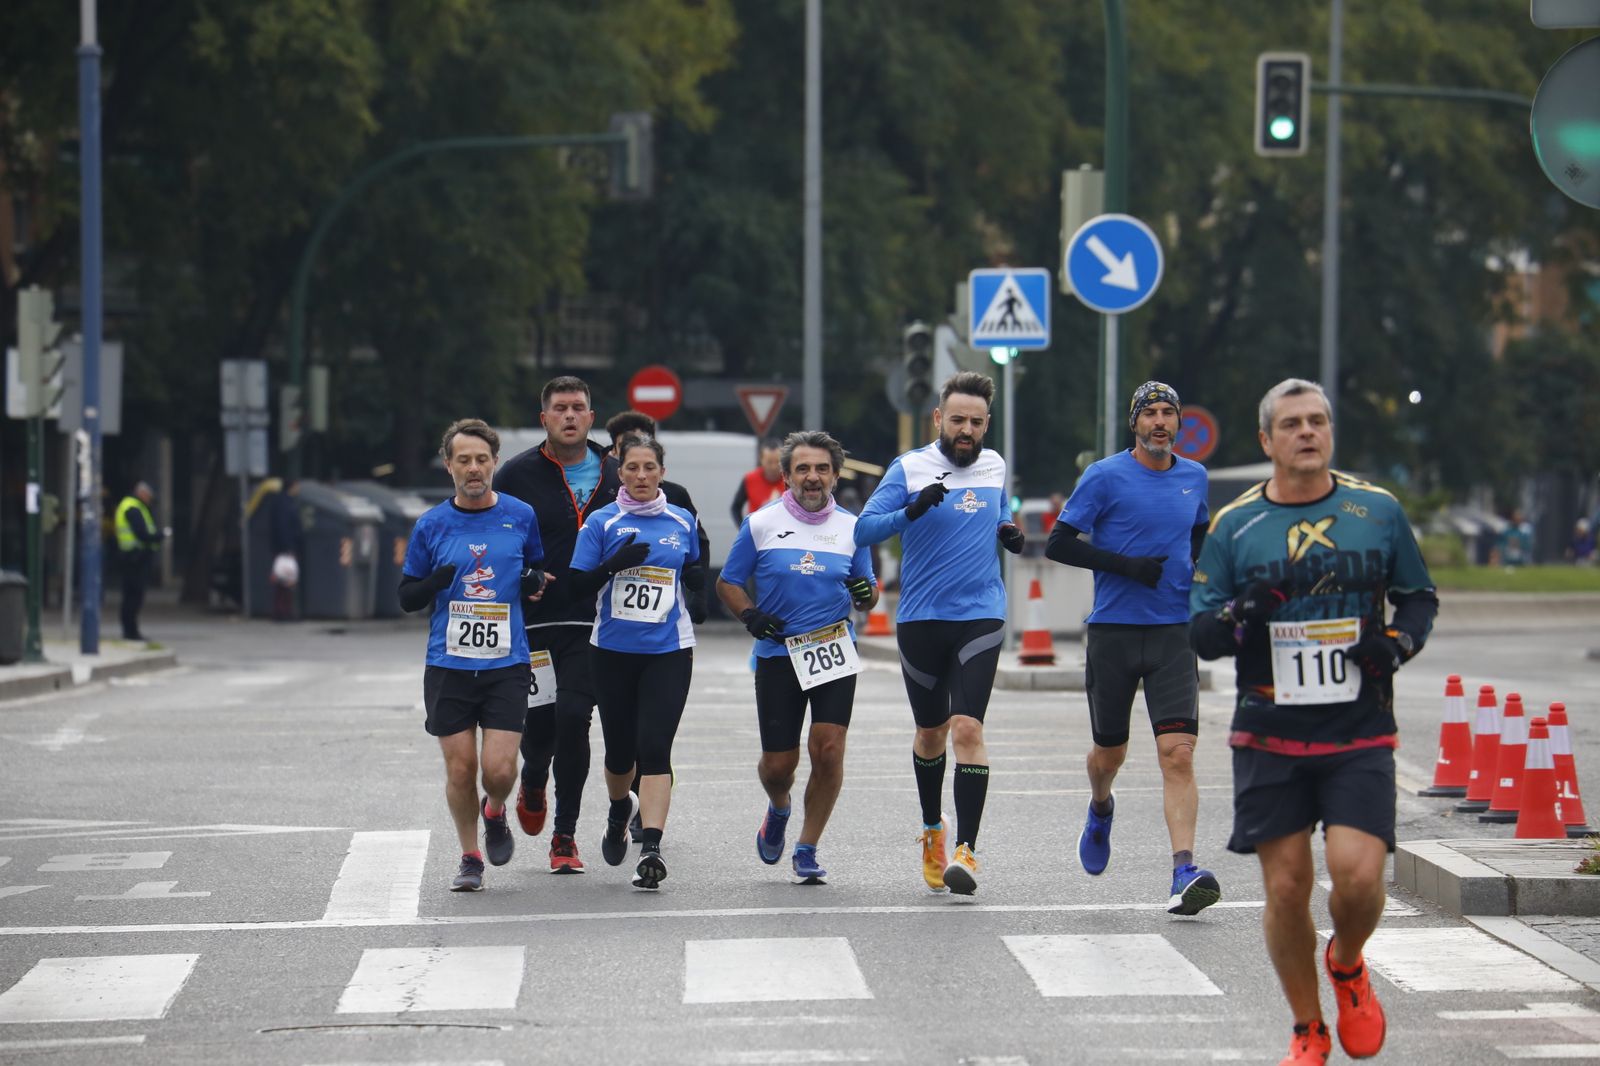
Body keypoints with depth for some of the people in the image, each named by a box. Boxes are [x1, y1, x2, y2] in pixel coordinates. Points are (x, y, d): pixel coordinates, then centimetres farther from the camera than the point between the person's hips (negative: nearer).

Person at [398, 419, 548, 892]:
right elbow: (406, 597, 7)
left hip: (507, 664, -1)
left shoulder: (521, 517, 3)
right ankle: (470, 857, 21)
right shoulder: (431, 525, 2)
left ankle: (495, 813, 25)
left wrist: (535, 584, -7)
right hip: (448, 666, 1)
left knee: (499, 768, -9)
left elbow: (539, 573, 17)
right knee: (460, 768, 1)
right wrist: (436, 582, -14)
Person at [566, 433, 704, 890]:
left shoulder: (682, 522, 7)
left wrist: (698, 598, 4)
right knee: (620, 749, 10)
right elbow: (576, 586, -4)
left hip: (668, 651, 0)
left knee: (654, 748, -14)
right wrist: (614, 564, -20)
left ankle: (651, 848, -19)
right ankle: (620, 809, 44)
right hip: (615, 651, 0)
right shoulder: (602, 523, 0)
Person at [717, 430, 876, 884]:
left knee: (828, 749, -14)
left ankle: (807, 849, 3)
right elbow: (727, 583, 8)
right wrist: (749, 614, -11)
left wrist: (866, 592, -10)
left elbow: (865, 593, 14)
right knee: (777, 763, 2)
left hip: (834, 652, 1)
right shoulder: (761, 525, 2)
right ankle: (778, 809, 39)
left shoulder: (851, 527, 7)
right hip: (778, 655, -1)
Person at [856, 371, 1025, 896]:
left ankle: (966, 849, -17)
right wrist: (912, 511, -30)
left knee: (967, 727, -15)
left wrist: (1009, 534, 5)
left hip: (980, 617, 1)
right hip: (921, 620, -1)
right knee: (931, 732, 13)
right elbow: (864, 530, -13)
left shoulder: (994, 467, 8)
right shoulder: (910, 469, -4)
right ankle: (932, 830, 36)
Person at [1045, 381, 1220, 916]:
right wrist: (1127, 565, -14)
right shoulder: (1105, 477, -4)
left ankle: (1184, 873, -22)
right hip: (1113, 632, -2)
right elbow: (1058, 544, -6)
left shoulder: (1194, 477, 9)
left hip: (1174, 631, 2)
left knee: (1178, 753, -14)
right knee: (1109, 752, 12)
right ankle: (1100, 810, 48)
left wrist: (1199, 571, 8)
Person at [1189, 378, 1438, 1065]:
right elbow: (1198, 633, 5)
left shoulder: (1378, 511, 6)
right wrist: (1238, 617, -16)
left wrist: (1399, 643, -5)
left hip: (1360, 735, -1)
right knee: (1286, 887, -1)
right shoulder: (1234, 525, 5)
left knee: (1357, 873, -16)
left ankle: (1347, 966, 18)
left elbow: (1420, 596, 16)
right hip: (1270, 739, 1)